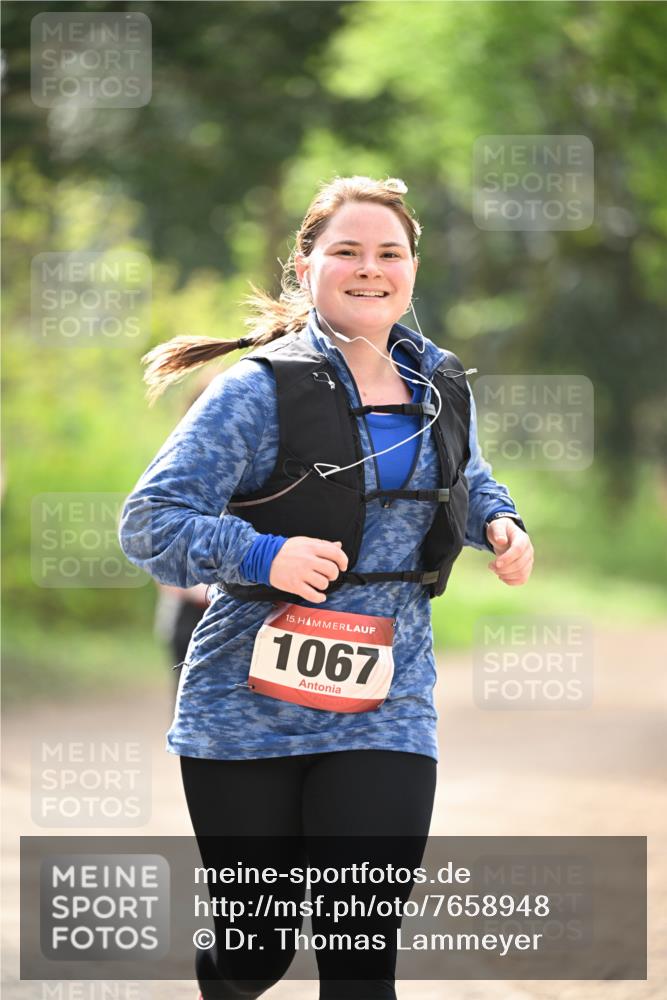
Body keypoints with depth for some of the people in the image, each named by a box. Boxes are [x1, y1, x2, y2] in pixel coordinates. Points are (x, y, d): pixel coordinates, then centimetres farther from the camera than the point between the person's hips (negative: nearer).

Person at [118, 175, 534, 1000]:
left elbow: (467, 480, 29)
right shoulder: (261, 390, -9)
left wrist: (498, 523, 6)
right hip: (249, 714, -3)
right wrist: (261, 555, -28)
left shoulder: (440, 386, 8)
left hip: (385, 711, 3)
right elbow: (149, 520, -12)